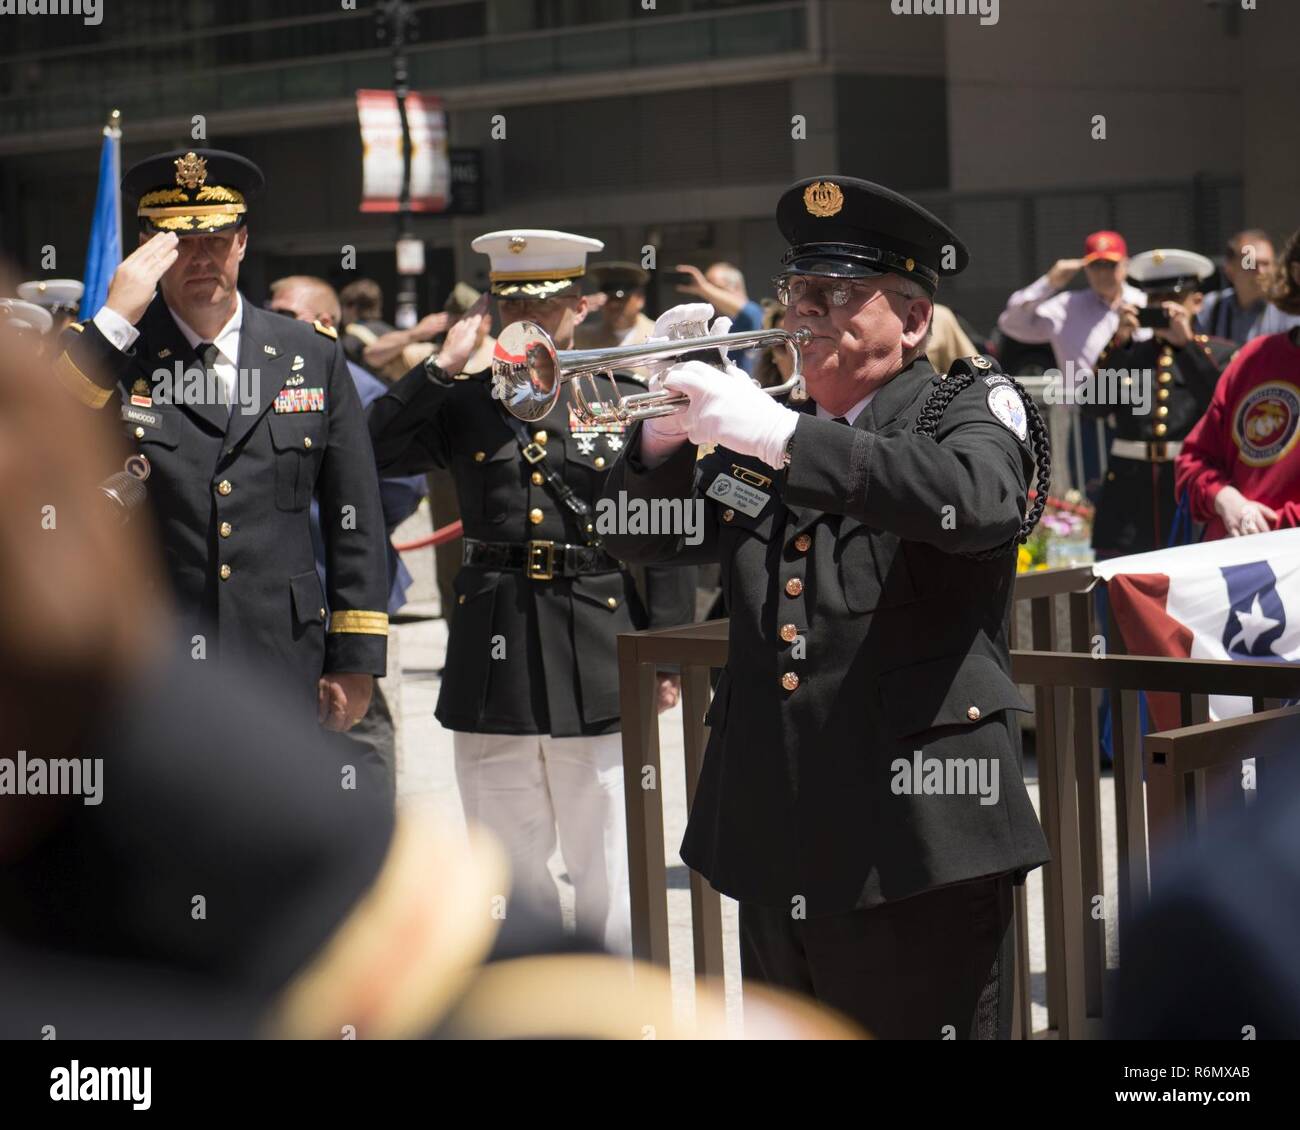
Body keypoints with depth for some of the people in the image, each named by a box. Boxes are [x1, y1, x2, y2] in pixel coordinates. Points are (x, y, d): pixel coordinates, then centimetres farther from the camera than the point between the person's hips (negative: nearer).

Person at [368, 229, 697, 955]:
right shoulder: (466, 405, 10)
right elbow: (373, 454, -3)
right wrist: (442, 369, -5)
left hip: (602, 657, -2)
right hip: (493, 657, 3)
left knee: (609, 869, 1)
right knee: (506, 869, 10)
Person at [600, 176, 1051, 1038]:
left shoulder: (971, 411, 0)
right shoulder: (763, 441, 16)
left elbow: (973, 500, -23)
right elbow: (642, 538, 19)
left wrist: (781, 435, -26)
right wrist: (665, 434, -2)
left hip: (917, 843, -6)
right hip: (775, 853, 6)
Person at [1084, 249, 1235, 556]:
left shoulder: (1218, 353, 10)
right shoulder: (1125, 352, 16)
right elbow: (1092, 406, -1)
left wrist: (1186, 342, -14)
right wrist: (1119, 341, -6)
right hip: (1128, 493, 2)